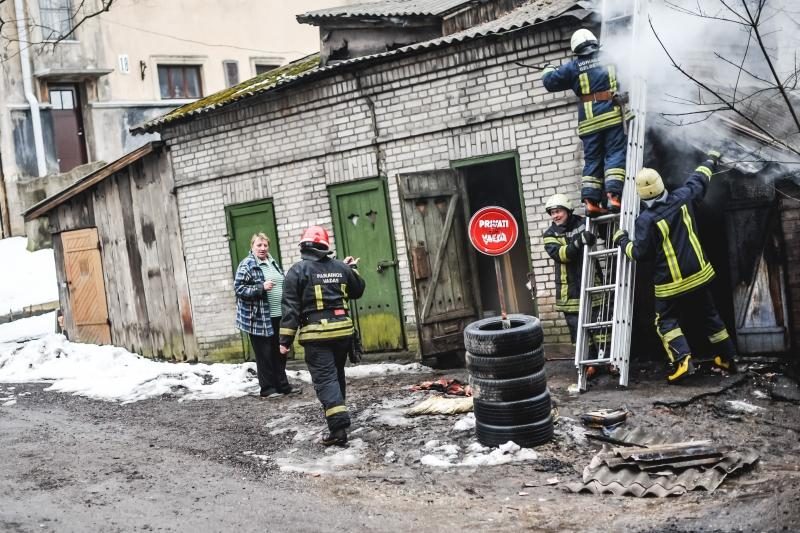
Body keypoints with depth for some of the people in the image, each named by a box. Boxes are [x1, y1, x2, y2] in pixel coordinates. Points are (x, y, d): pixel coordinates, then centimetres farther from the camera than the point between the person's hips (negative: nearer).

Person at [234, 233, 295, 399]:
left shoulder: (273, 262, 14)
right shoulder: (246, 265, -8)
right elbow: (238, 288, -15)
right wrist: (261, 287, -24)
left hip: (277, 316, 7)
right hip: (259, 318, -7)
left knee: (279, 353, 13)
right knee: (265, 354, -1)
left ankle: (282, 385, 23)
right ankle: (267, 389, 9)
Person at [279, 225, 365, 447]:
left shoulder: (298, 270, -5)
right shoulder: (340, 267, 8)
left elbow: (290, 307, -9)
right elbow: (357, 291, 22)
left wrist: (285, 339, -7)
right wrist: (352, 269, 37)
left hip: (316, 334, -5)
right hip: (342, 329, 5)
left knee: (325, 378, -6)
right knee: (337, 375, 20)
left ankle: (339, 425, -18)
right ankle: (338, 418, 31)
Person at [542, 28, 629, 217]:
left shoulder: (574, 66, 7)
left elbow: (550, 82, 11)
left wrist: (548, 69, 30)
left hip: (589, 120, 1)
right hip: (612, 115, -1)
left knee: (592, 160, 6)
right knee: (615, 154, -5)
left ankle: (590, 201, 0)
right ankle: (613, 195, -19)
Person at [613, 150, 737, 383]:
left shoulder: (646, 220, -17)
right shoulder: (682, 198, -4)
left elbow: (640, 253, -12)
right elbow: (698, 181, 15)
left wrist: (623, 241, 6)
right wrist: (710, 161, 33)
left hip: (671, 283, -5)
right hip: (698, 274, 5)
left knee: (667, 321, 9)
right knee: (710, 315, 19)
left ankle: (682, 360, -10)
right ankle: (727, 358, 28)